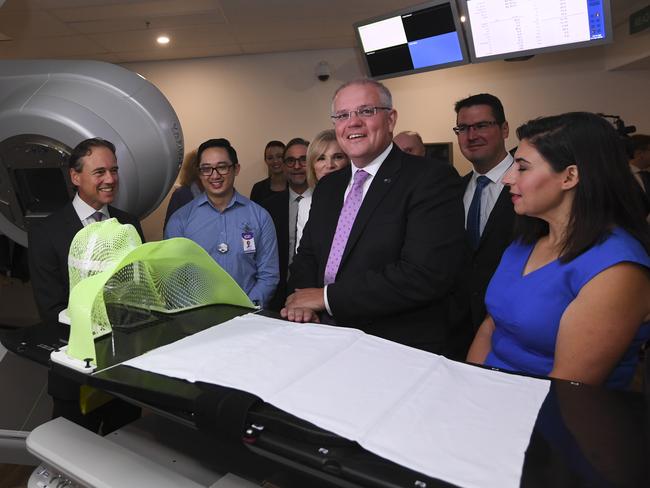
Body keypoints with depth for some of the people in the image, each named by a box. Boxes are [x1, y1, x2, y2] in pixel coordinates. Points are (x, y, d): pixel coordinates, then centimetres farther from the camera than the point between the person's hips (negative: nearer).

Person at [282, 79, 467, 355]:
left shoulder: (433, 179, -9)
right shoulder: (327, 187, 13)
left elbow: (425, 275, -19)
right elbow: (307, 254, 15)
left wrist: (327, 297, -14)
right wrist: (303, 299, -7)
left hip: (401, 347, -5)